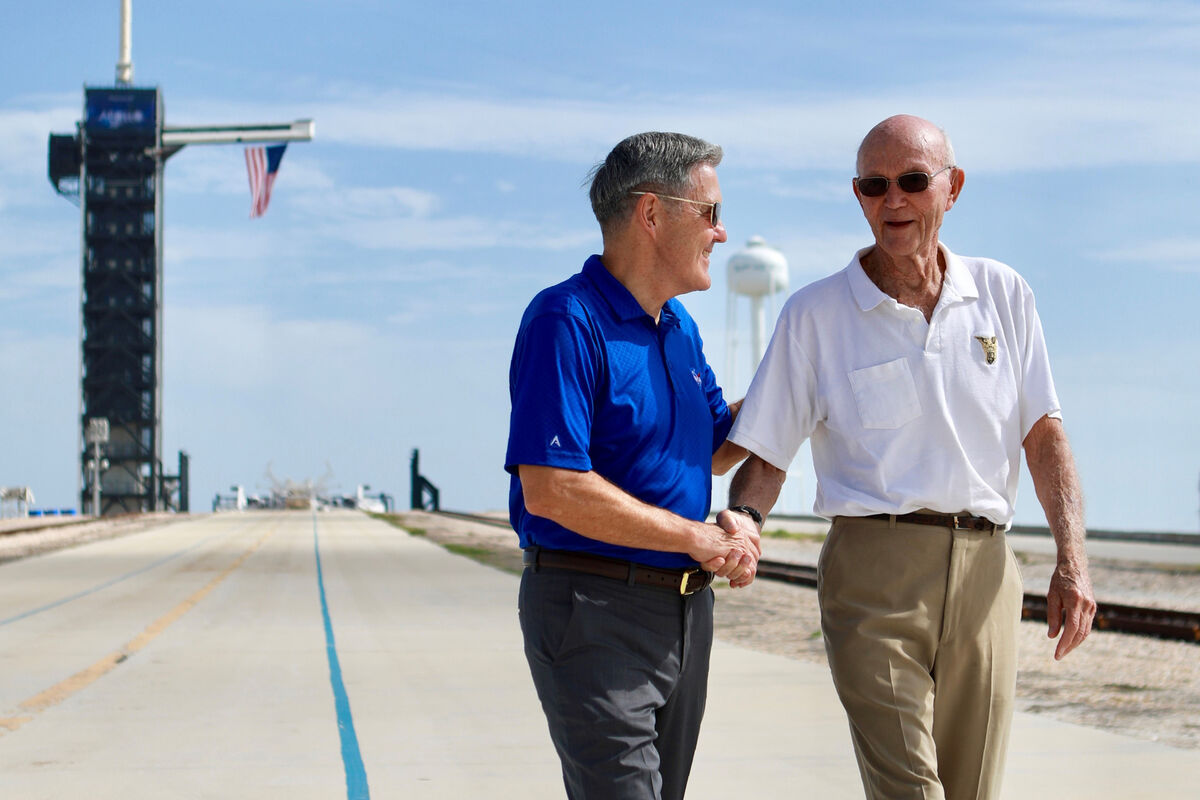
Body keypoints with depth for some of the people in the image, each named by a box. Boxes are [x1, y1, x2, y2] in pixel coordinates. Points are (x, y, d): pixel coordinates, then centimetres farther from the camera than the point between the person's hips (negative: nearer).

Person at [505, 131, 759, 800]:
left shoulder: (679, 326, 14)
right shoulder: (567, 321, -15)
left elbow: (720, 445, 26)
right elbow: (549, 489, -23)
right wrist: (698, 538, -16)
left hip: (686, 609, 9)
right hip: (595, 610, -9)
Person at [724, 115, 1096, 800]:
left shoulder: (1002, 294, 12)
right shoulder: (815, 313, 5)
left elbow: (1044, 435, 12)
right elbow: (765, 457, 4)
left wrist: (1074, 562, 0)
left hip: (985, 571, 3)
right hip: (875, 569, -3)